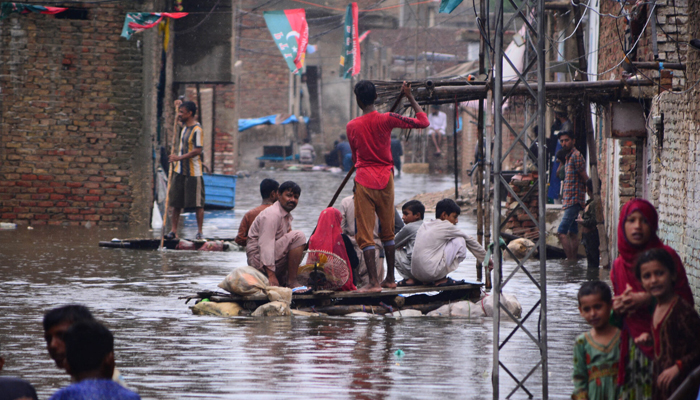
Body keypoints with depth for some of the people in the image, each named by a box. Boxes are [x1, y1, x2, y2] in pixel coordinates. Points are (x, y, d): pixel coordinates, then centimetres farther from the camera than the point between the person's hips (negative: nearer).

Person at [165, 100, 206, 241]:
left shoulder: (197, 130, -16)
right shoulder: (185, 126, 11)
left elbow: (197, 150, -22)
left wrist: (179, 157, -23)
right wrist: (179, 105, 25)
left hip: (193, 172, -9)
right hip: (180, 171, 9)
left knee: (197, 204, -2)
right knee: (175, 202, 6)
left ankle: (199, 232, 3)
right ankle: (173, 231, 10)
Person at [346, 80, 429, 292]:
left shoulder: (352, 126, -1)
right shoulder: (386, 119, -5)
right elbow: (422, 122, -1)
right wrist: (410, 97, 8)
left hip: (364, 180, -1)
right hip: (385, 179, 1)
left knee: (365, 234, -3)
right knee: (388, 231, 17)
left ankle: (374, 281, -13)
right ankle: (390, 278, 23)